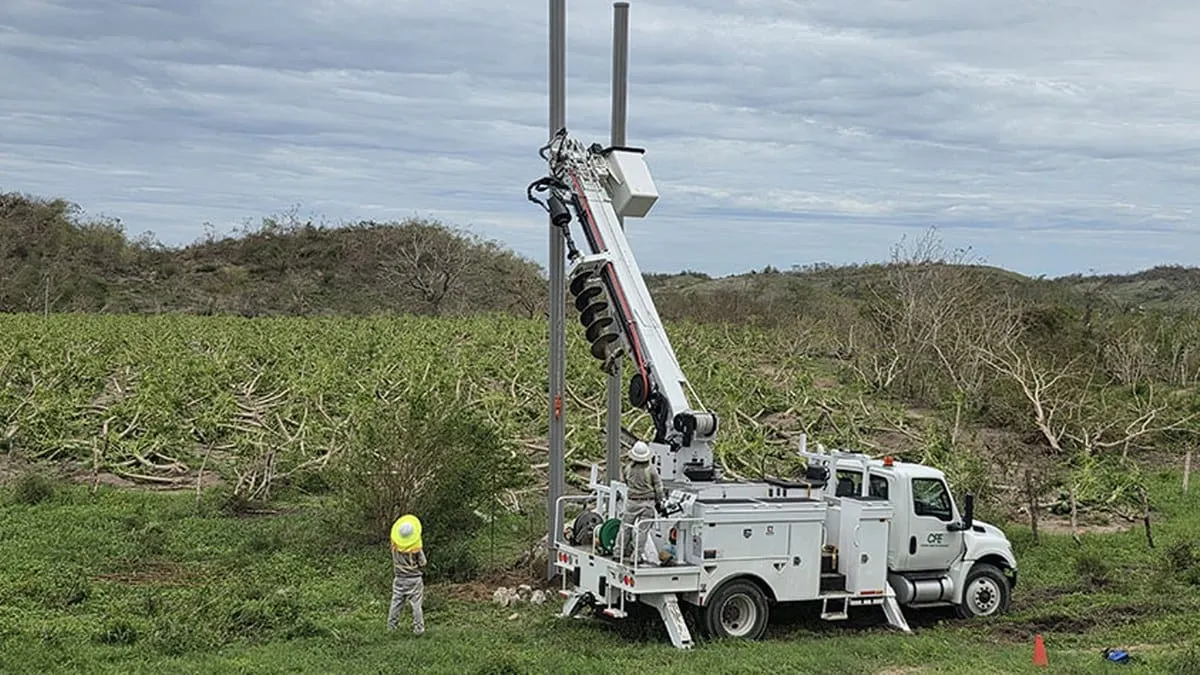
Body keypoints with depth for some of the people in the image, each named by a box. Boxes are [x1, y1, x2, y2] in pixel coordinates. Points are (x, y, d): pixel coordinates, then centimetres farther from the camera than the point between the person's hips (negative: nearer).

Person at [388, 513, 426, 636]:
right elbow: (422, 563, -10)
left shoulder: (395, 545, -11)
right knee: (416, 604, 3)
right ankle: (418, 628, 6)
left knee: (396, 602, 14)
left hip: (399, 578, 3)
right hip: (414, 579, -3)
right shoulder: (416, 548, -19)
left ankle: (391, 626, 19)